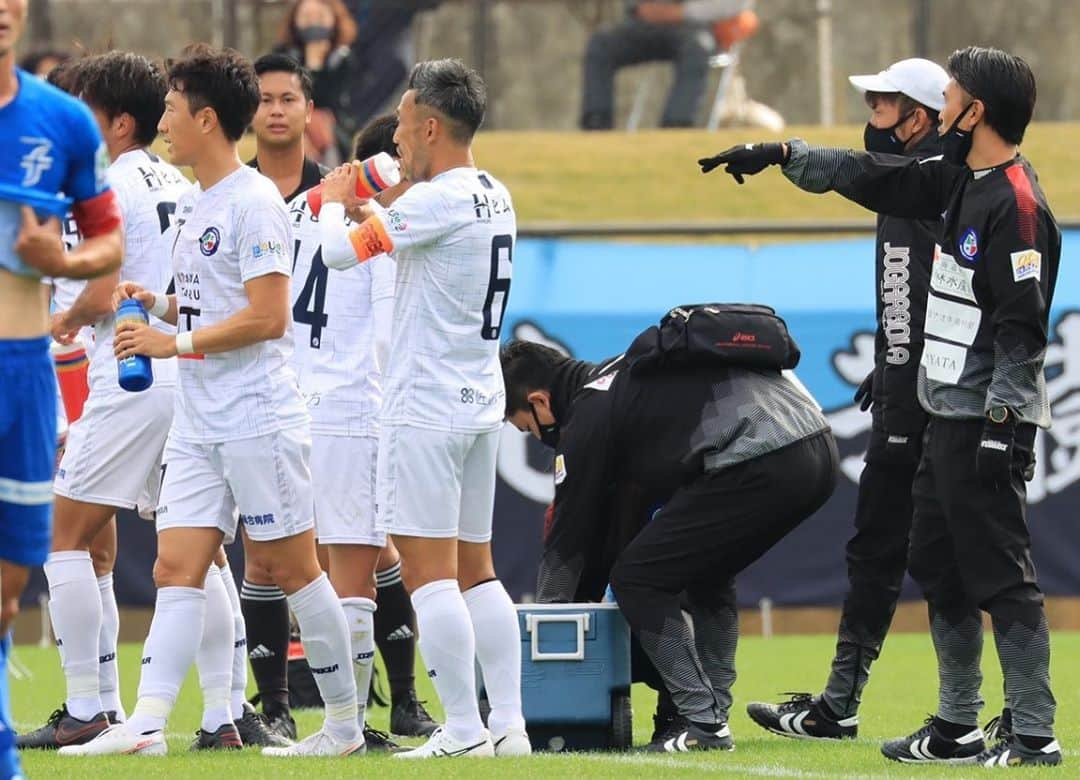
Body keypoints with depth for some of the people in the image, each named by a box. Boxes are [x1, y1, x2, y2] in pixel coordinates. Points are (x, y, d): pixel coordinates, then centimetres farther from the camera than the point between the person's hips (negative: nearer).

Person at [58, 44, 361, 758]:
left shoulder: (254, 202, -13)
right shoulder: (194, 203, 15)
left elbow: (267, 316, -19)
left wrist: (173, 343, -18)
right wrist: (159, 304, 6)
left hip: (259, 421, -9)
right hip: (198, 424, 9)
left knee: (294, 569, -1)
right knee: (176, 570, -2)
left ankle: (345, 723, 9)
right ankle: (147, 722, -10)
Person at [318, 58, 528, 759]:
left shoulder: (436, 201, -16)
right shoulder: (495, 196, 11)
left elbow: (340, 251, -13)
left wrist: (335, 201, 6)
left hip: (427, 410, -9)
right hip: (482, 404, 9)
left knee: (429, 570, -7)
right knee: (475, 569, 12)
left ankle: (463, 728, -10)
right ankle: (509, 723, 8)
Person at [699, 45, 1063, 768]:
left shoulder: (1017, 203, -17)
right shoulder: (958, 181, 11)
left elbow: (1022, 327, -20)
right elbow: (873, 177, 25)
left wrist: (1002, 426, -23)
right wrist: (781, 155, 28)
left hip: (989, 420, -10)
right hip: (947, 413, 10)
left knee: (1001, 574, -10)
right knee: (939, 568, 14)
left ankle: (1035, 733, -10)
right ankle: (958, 726, 21)